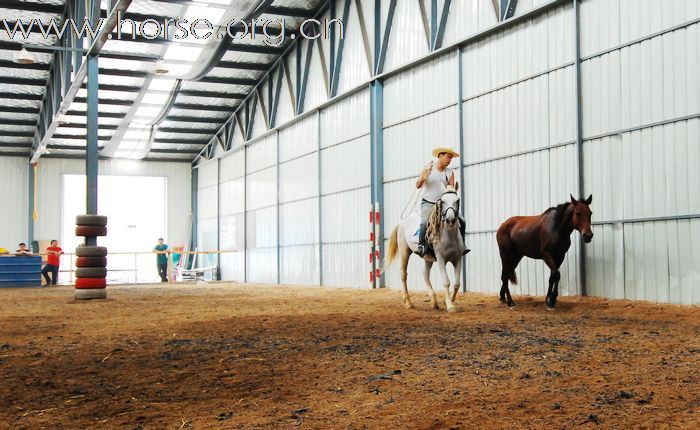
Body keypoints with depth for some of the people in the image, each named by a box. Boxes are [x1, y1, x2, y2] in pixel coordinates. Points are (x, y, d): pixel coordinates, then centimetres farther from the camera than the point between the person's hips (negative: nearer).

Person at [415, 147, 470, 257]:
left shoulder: (450, 173, 6)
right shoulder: (428, 168, -2)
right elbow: (418, 185, -6)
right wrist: (423, 177, -26)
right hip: (428, 203, -4)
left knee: (461, 221, -6)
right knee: (425, 222, -31)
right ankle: (421, 245, -22)